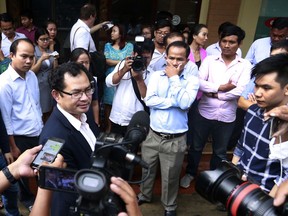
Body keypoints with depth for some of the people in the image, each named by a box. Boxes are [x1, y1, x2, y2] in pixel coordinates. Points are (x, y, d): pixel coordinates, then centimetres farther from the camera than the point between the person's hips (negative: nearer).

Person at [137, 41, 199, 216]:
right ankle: (144, 195, 49)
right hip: (153, 135, 3)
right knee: (147, 169, 22)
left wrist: (174, 78, -16)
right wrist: (174, 102, -18)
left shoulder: (193, 80, -7)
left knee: (170, 177, 15)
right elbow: (149, 100, -14)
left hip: (175, 140, -2)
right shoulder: (156, 75, -1)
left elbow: (185, 103, -23)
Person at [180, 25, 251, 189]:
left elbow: (240, 91, -15)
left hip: (227, 117, 0)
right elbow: (199, 82, -13)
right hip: (204, 113, 0)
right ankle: (190, 173, 40)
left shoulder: (245, 65, -3)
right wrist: (220, 87, -17)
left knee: (220, 152, 18)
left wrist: (215, 94, -12)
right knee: (196, 147, 16)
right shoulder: (209, 60, -2)